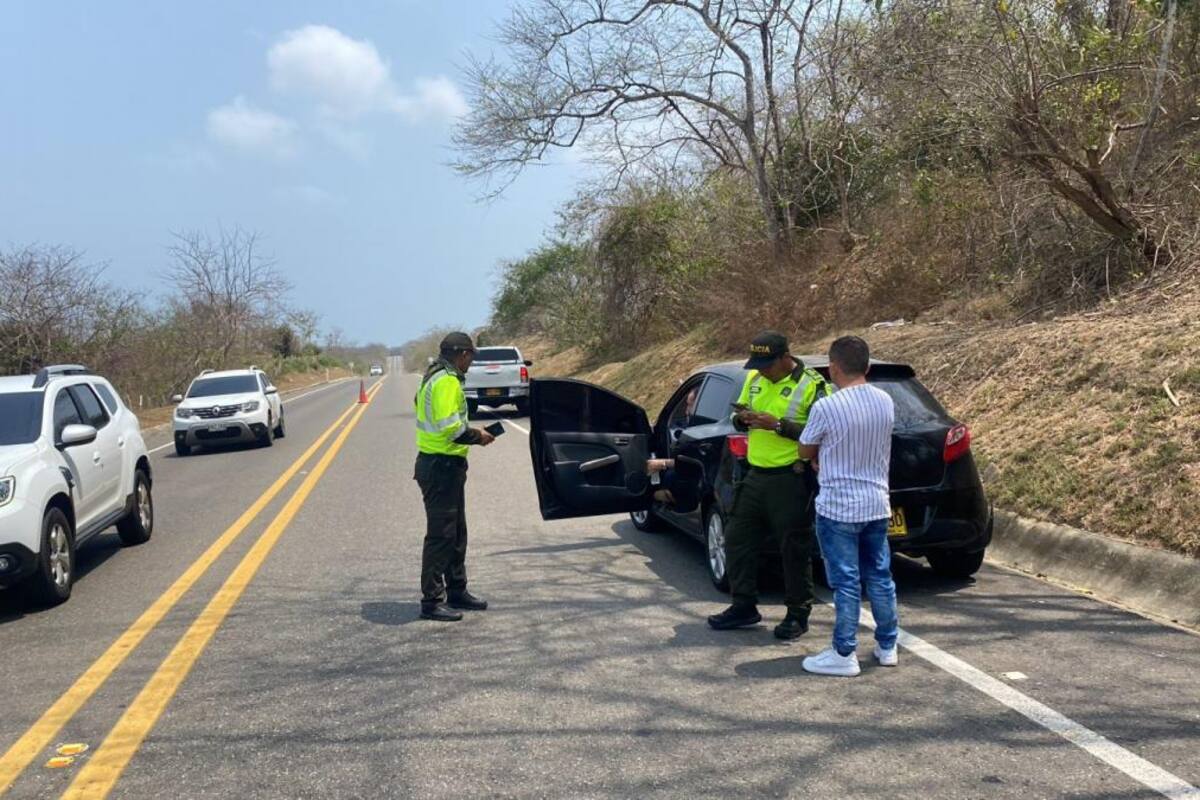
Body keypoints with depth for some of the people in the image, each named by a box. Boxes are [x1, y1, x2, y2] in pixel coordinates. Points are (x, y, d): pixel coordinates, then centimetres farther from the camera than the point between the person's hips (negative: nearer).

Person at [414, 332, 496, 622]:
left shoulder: (436, 377, 16)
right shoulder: (447, 381, -18)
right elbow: (449, 427, -26)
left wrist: (471, 432, 12)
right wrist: (477, 436, -12)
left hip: (445, 466, 11)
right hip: (442, 467, -11)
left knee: (456, 533, 18)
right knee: (440, 535, -5)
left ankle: (457, 591, 29)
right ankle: (432, 601, 2)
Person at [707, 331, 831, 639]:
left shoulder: (811, 385, -11)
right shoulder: (754, 379, 10)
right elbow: (740, 413, 20)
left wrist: (778, 425, -23)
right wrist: (742, 418, -5)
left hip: (791, 480, -7)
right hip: (756, 475, 7)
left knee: (794, 549, 1)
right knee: (737, 539, 11)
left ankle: (798, 614, 15)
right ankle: (744, 606, 24)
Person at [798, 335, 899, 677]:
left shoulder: (826, 408, -18)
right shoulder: (885, 402, 1)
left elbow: (805, 450, -3)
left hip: (838, 508, -6)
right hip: (877, 504, 6)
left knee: (846, 582, 0)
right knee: (880, 576, 15)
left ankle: (844, 655, 7)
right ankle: (887, 646, 26)